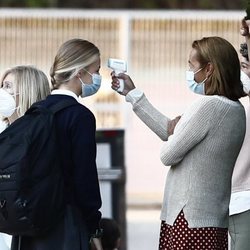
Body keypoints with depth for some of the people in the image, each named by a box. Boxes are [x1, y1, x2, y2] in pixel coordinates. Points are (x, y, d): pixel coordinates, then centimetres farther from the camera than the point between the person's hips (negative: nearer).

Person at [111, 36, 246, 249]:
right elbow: (170, 132, 18)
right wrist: (132, 94, 23)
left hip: (190, 219, -8)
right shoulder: (236, 109, 11)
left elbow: (168, 155, -12)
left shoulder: (207, 106, -17)